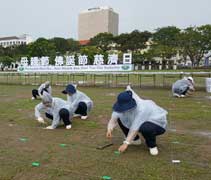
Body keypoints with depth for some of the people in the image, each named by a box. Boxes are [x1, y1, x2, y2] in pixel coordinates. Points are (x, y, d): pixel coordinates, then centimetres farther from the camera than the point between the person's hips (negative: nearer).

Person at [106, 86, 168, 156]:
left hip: (158, 124, -7)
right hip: (141, 122, 7)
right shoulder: (123, 106, -16)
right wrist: (109, 130, -36)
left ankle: (152, 145, -9)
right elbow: (113, 120, -17)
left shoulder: (141, 109, -37)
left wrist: (126, 143, -36)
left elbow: (135, 128, -36)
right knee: (120, 118, -6)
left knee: (145, 128, -42)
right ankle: (135, 139, 10)